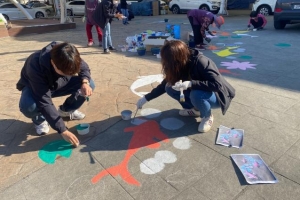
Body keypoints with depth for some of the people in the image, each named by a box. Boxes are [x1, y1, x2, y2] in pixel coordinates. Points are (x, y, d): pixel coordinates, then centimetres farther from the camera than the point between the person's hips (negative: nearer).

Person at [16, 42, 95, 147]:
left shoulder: (68, 58, -30)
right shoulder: (36, 67, -41)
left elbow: (84, 68, -10)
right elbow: (45, 103, -41)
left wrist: (85, 82, -35)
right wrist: (63, 130, -41)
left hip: (59, 84, 4)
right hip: (34, 87, -4)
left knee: (90, 84, -18)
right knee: (28, 106, -39)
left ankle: (65, 110, 7)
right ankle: (40, 119, 0)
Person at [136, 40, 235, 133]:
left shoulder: (201, 62, -31)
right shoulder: (180, 65, -11)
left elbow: (217, 85, -35)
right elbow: (164, 85, -1)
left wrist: (190, 83, -43)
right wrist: (146, 98, -4)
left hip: (217, 96, -6)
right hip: (197, 91, 6)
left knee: (196, 95, -39)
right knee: (170, 88, -12)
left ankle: (207, 117, -7)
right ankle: (196, 109, 5)